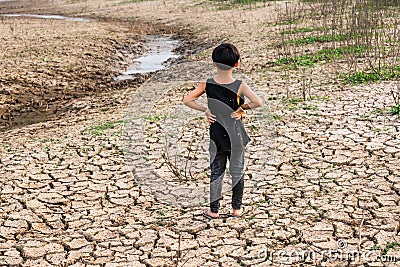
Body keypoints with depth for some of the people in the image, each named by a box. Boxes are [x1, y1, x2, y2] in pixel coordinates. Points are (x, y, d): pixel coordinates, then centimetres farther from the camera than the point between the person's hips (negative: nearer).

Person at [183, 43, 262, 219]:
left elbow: (187, 100, -9)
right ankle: (236, 208, 23)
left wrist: (205, 110, -3)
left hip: (215, 134, 2)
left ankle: (214, 210, 18)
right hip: (235, 134, -1)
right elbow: (258, 102, -24)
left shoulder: (207, 84, -9)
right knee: (237, 171, 14)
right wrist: (242, 107, -9)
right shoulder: (239, 86, -15)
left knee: (216, 172, 13)